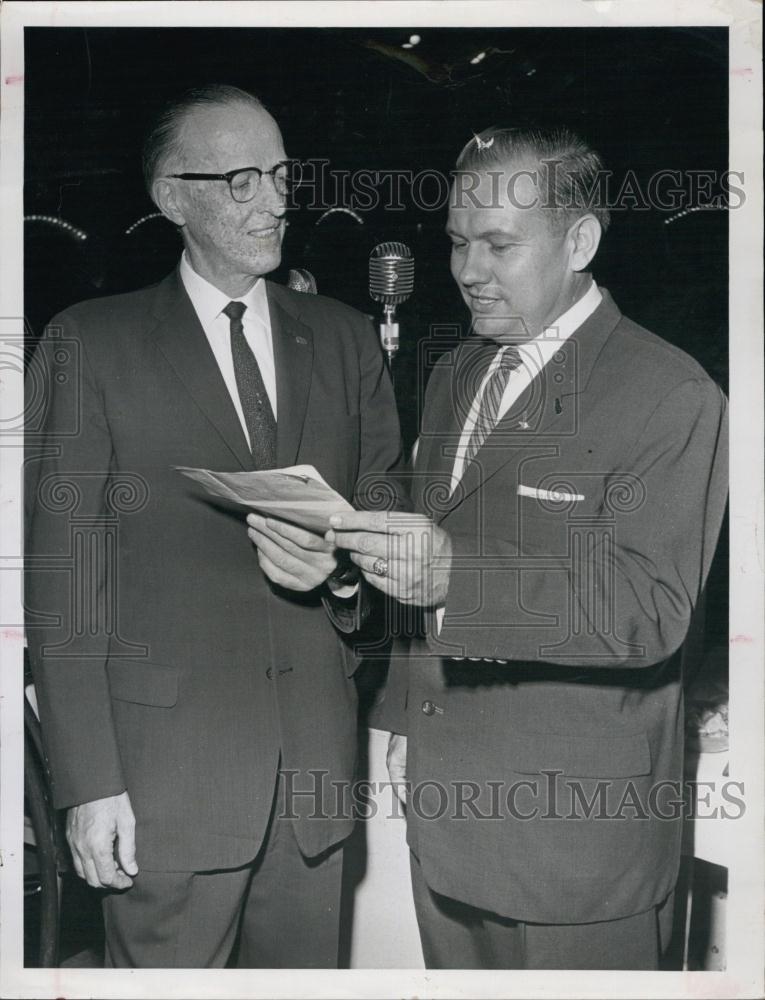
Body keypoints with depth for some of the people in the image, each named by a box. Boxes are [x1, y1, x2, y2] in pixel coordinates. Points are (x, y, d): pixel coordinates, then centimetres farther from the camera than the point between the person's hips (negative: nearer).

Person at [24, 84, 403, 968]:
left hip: (317, 763, 4)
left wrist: (342, 563, -11)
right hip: (167, 765, -3)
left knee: (306, 970, 15)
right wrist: (88, 784, -10)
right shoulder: (90, 343, -2)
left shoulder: (344, 339, 9)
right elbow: (62, 571, -5)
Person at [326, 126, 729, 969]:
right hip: (442, 794, 6)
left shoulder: (669, 397, -13)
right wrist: (407, 720, 12)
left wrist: (460, 574, -32)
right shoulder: (454, 373, 11)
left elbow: (651, 611, -21)